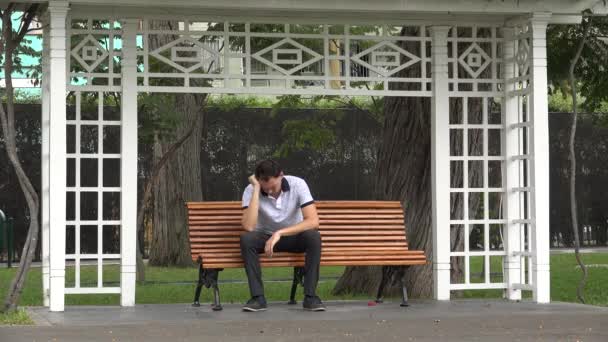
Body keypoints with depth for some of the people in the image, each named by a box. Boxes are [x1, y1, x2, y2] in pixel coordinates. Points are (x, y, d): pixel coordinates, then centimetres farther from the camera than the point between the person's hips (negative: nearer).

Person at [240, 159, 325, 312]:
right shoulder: (251, 191, -19)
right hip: (265, 236, 0)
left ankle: (310, 296, -25)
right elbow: (248, 227, -34)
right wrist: (256, 190, -34)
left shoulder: (298, 184, -21)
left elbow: (313, 221, -30)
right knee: (246, 239, -32)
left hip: (293, 235, 0)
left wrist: (279, 233, -37)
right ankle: (258, 297, -26)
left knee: (313, 236, -33)